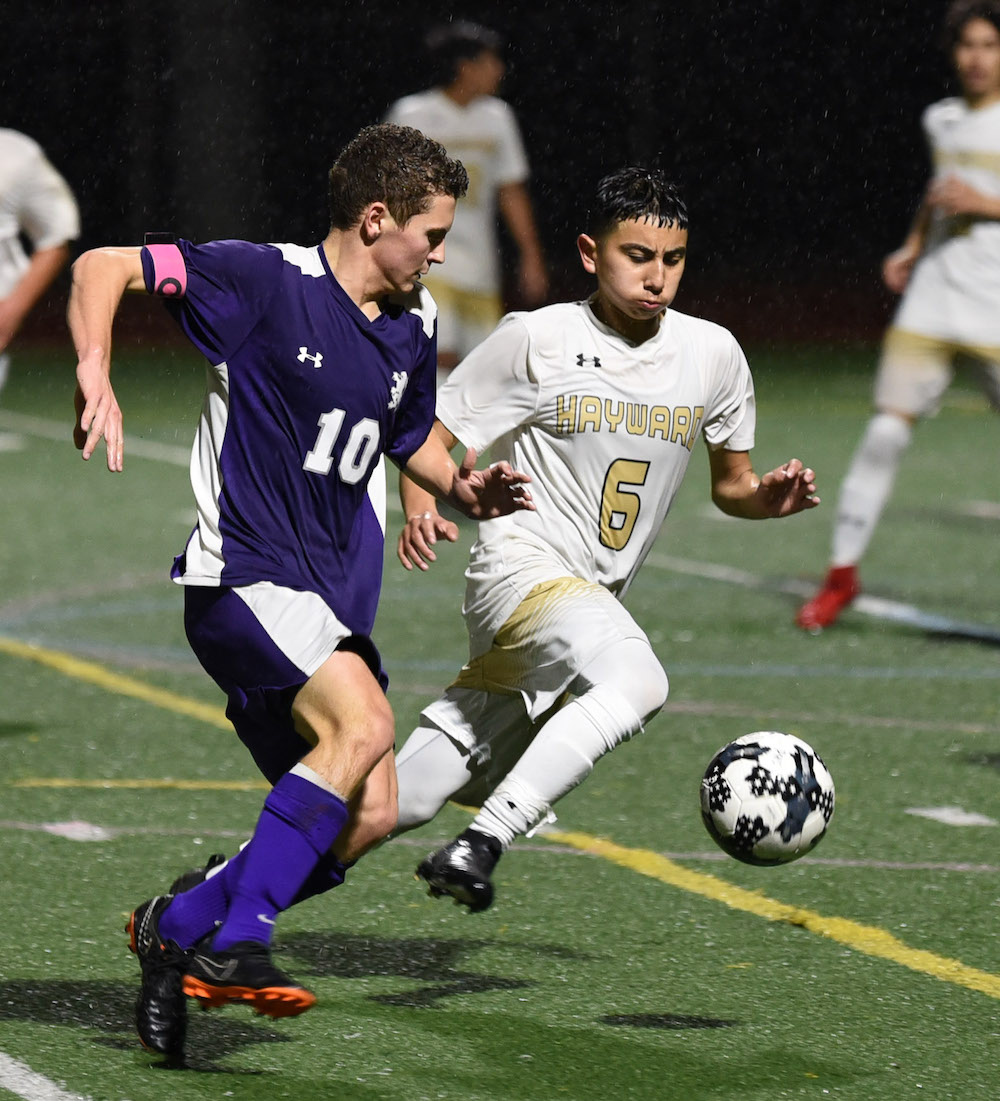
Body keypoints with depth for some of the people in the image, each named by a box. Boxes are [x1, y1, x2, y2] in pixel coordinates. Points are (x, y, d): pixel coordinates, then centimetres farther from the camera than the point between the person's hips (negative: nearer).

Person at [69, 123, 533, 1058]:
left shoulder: (412, 330, 10)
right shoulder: (264, 281, -11)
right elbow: (102, 268, -11)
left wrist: (463, 487, 8)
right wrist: (95, 374, -27)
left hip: (330, 595, 8)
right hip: (241, 570, -8)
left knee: (366, 816, 1)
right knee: (361, 725, -29)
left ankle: (176, 924, 17)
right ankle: (232, 944, -22)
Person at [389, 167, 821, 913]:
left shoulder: (713, 354, 6)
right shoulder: (538, 339, -7)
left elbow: (731, 485, 16)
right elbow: (433, 436, 1)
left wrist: (772, 496, -6)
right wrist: (421, 511, -18)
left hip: (594, 597, 6)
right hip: (522, 567, -6)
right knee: (637, 682, -36)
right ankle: (480, 846, -37)